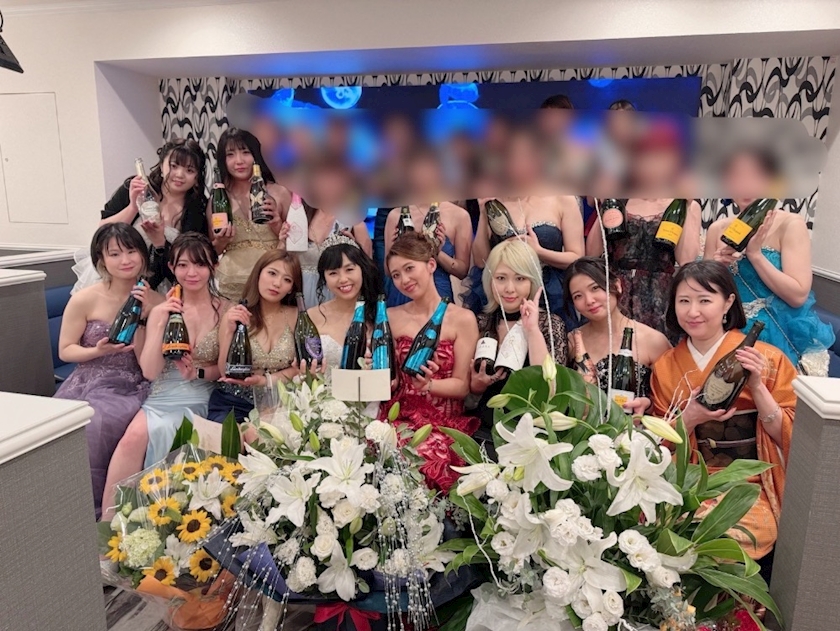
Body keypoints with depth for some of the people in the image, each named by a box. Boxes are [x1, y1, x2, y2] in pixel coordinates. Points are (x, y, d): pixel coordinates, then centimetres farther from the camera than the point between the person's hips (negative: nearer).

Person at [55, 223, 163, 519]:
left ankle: (95, 508, -13)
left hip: (129, 389, -1)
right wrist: (98, 351, -13)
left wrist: (141, 318, -14)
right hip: (87, 383, 1)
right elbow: (65, 350, 7)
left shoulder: (154, 302, -1)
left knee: (97, 423, -31)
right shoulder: (84, 300, -3)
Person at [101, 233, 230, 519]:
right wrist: (160, 323, -13)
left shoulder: (226, 310, -2)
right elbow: (150, 371, -4)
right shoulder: (163, 309, 3)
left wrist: (199, 372, -15)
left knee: (141, 435, -25)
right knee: (134, 435, -28)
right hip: (162, 396, 1)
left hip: (200, 399, -1)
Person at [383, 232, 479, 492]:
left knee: (424, 457, -32)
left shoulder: (462, 319, 0)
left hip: (444, 421, -2)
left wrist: (428, 385, -19)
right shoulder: (391, 318, 9)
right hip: (399, 416, 2)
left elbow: (462, 386, -1)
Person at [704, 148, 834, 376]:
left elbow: (798, 296, -18)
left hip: (784, 335, -3)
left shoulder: (791, 225, -10)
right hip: (734, 333, 3)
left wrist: (755, 254, -21)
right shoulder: (718, 229, 1)